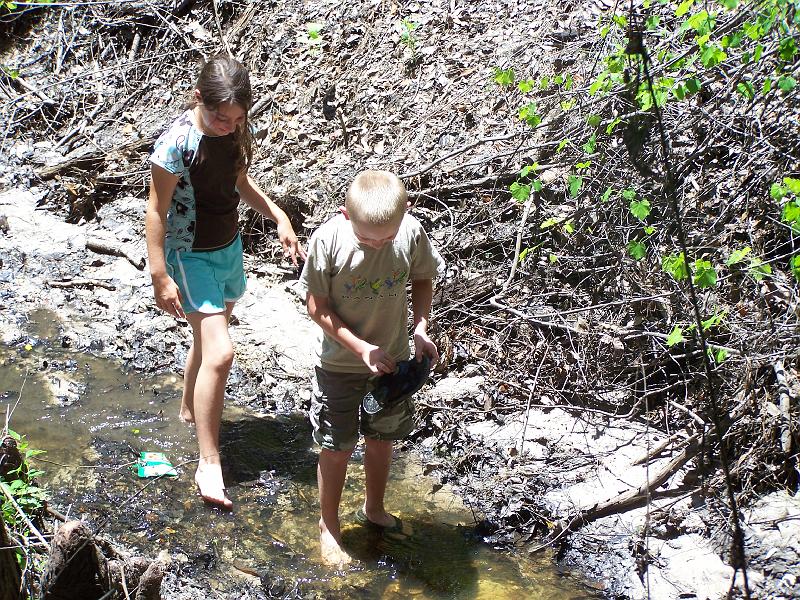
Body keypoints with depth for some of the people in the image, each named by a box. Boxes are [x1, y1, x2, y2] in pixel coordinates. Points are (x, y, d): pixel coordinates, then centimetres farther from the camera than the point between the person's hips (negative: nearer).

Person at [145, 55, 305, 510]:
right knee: (220, 353, -15)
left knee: (209, 340, 23)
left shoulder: (238, 132, -5)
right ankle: (209, 463, -5)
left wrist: (279, 217, 2)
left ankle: (190, 408, 50)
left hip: (230, 247, 7)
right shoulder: (177, 143, -25)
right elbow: (157, 210, -19)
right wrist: (160, 276, -19)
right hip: (192, 256, -7)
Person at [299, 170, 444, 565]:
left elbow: (422, 281, 1)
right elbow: (317, 307, -16)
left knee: (382, 439, 20)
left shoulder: (411, 233, -18)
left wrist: (421, 331, -12)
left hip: (392, 359, 3)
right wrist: (362, 348, -21)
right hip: (340, 364, -3)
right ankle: (328, 525, 31)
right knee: (337, 448, 9)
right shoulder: (328, 240, -24)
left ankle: (373, 510, 45)